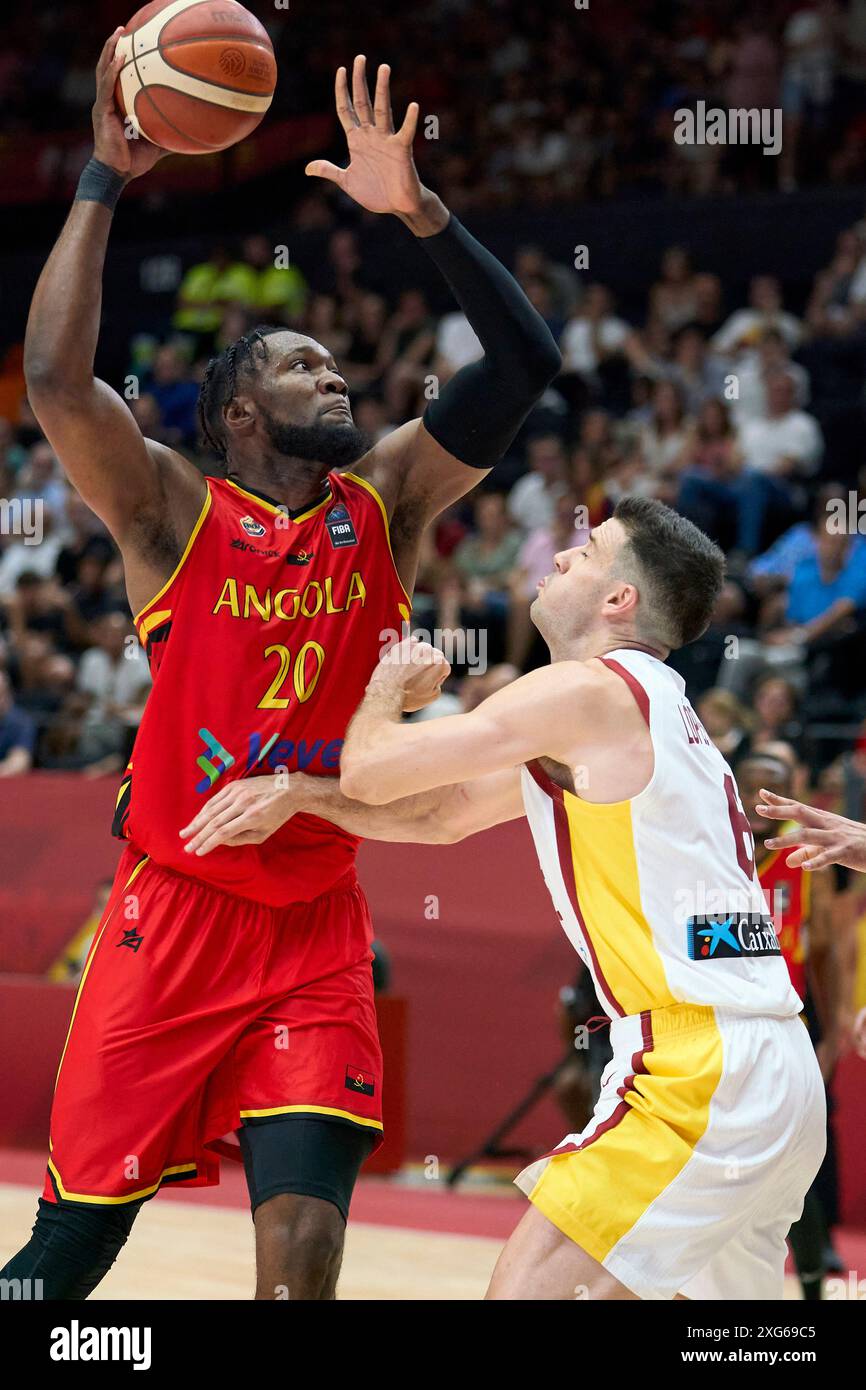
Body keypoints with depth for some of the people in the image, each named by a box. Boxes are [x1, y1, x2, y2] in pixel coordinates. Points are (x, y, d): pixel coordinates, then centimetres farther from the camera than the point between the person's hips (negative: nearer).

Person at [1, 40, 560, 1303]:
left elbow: (525, 367, -3)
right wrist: (106, 180, -17)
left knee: (305, 1240, -11)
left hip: (318, 928, 3)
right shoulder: (171, 514, -4)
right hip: (175, 914, -3)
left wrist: (417, 212, -13)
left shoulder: (387, 505, 6)